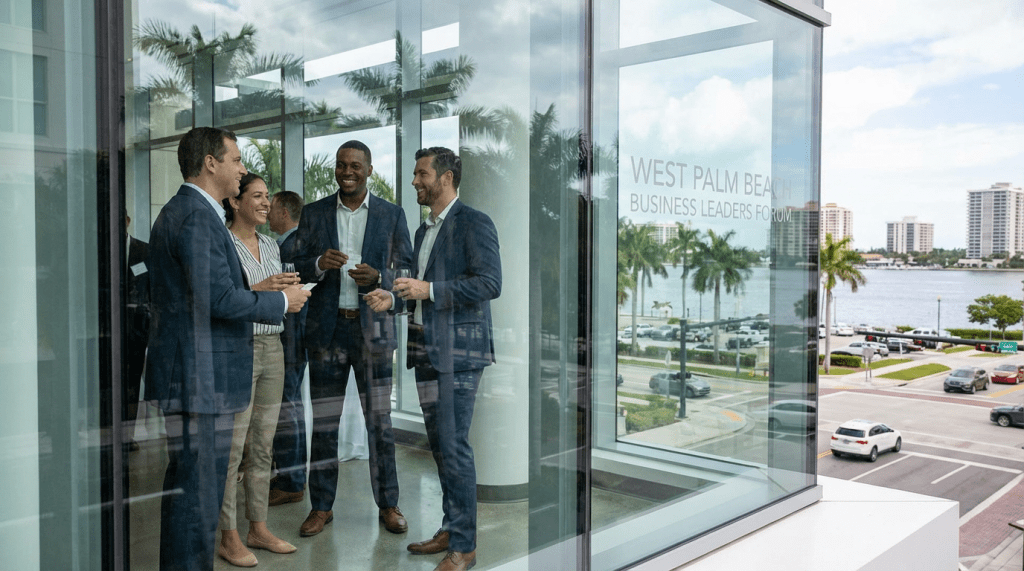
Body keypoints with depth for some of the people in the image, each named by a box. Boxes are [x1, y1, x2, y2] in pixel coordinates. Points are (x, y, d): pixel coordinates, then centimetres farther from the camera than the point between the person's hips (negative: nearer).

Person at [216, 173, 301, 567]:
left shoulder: (270, 246, 14)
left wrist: (288, 289, 2)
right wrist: (259, 289, -20)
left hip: (271, 347, 7)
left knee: (263, 446, 12)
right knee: (232, 449, -2)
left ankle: (258, 529, 22)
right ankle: (229, 538, 10)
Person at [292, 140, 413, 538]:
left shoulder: (392, 215, 4)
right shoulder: (313, 214, 7)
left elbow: (407, 272, 4)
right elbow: (298, 269, 7)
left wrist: (378, 277, -16)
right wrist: (320, 263, -15)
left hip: (373, 329, -1)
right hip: (326, 330, 1)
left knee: (380, 422, 4)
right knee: (323, 423, 7)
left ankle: (388, 505, 17)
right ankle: (321, 507, 19)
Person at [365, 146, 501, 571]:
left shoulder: (473, 223, -8)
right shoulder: (424, 230, 20)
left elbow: (489, 282, -18)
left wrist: (428, 290, -21)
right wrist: (394, 299, 7)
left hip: (458, 351, -9)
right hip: (426, 349, 9)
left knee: (453, 446, -6)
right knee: (440, 445, 13)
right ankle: (450, 531, 25)